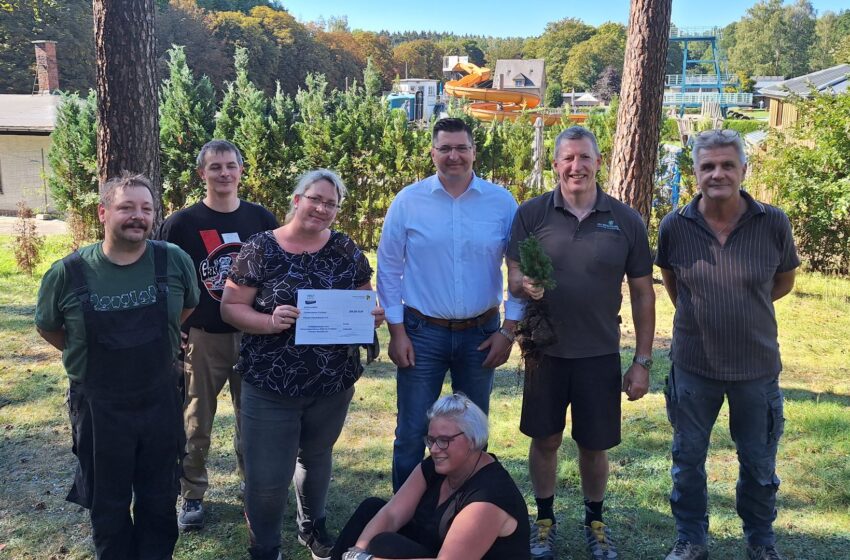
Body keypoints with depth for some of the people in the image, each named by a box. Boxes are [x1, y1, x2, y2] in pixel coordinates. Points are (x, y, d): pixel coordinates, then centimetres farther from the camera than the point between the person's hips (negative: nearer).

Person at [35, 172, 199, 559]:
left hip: (161, 401, 1)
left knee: (160, 502, 18)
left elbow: (189, 306, 9)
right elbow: (47, 327, 5)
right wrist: (87, 356, 5)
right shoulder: (68, 273, -14)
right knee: (108, 507, 17)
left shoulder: (174, 260, -11)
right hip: (99, 408, -1)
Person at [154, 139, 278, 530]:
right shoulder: (181, 223, -5)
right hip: (202, 336, -2)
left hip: (254, 334, 2)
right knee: (196, 422, 8)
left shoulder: (261, 219, 1)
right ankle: (192, 495, 25)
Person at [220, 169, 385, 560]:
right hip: (270, 386, -3)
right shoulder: (260, 249, -9)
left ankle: (312, 527, 47)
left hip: (333, 384, 3)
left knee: (316, 457, 24)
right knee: (267, 476, 2)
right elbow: (230, 307, -7)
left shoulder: (346, 250, 0)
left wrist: (372, 316, -14)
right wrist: (269, 322, -25)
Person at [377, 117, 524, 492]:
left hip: (481, 334, 1)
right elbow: (389, 268, 0)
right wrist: (396, 332, -4)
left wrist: (508, 330, -2)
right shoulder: (408, 201, -4)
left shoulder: (502, 202, -2)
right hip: (421, 333, -1)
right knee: (411, 433, 4)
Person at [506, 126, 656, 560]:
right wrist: (526, 285, -27)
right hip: (545, 350, 0)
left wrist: (642, 361, 0)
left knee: (594, 446, 11)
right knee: (545, 440, 12)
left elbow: (642, 293, 2)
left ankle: (595, 522, 35)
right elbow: (514, 280, -2)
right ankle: (544, 520, 33)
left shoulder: (626, 221, -2)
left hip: (600, 354, 0)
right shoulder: (531, 214, -4)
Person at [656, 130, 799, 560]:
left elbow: (784, 281, 7)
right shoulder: (675, 226, -9)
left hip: (757, 364, 0)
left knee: (758, 461, 16)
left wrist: (745, 307, 9)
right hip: (694, 363, 0)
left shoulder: (773, 223, -11)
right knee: (688, 458, 13)